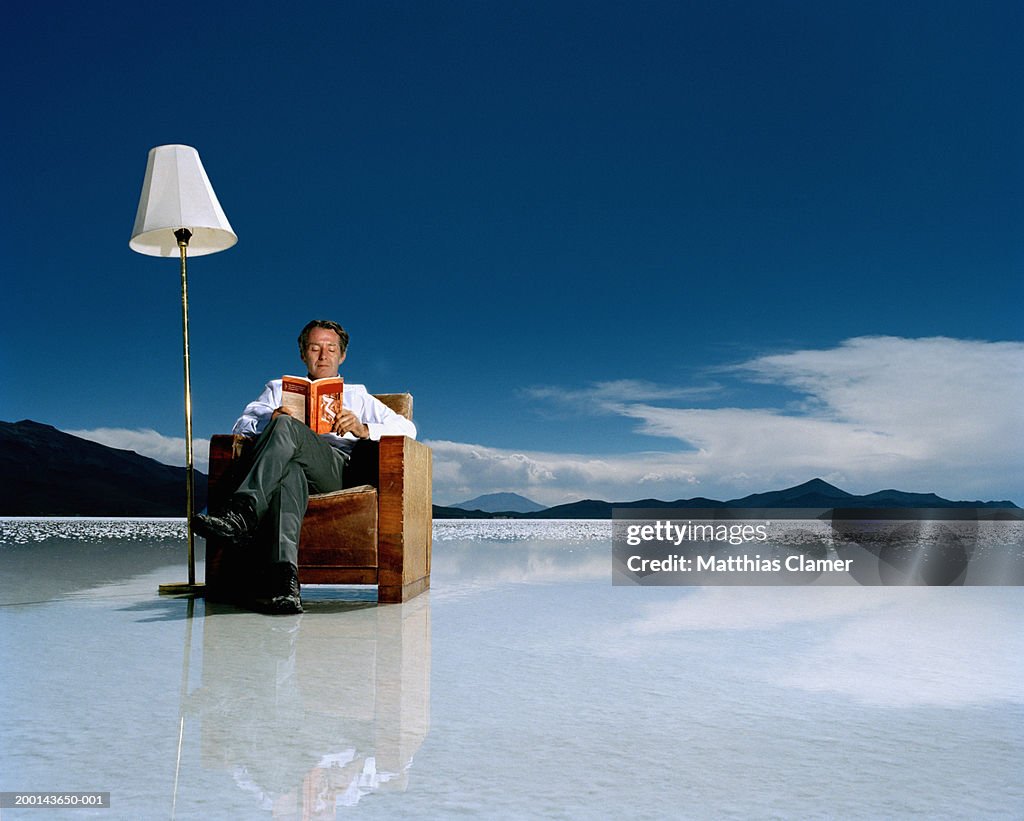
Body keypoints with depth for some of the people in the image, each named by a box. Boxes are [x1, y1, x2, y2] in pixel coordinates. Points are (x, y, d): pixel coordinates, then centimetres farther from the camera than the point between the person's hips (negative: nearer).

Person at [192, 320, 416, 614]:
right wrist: (269, 422, -7)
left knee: (285, 426, -31)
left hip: (339, 466, 0)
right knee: (289, 472, -40)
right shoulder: (278, 389, 36)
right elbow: (242, 426, 17)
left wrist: (363, 429, -3)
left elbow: (407, 429, 18)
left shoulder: (357, 395, 34)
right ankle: (283, 577, -58)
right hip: (288, 462, 0)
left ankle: (241, 513, -45)